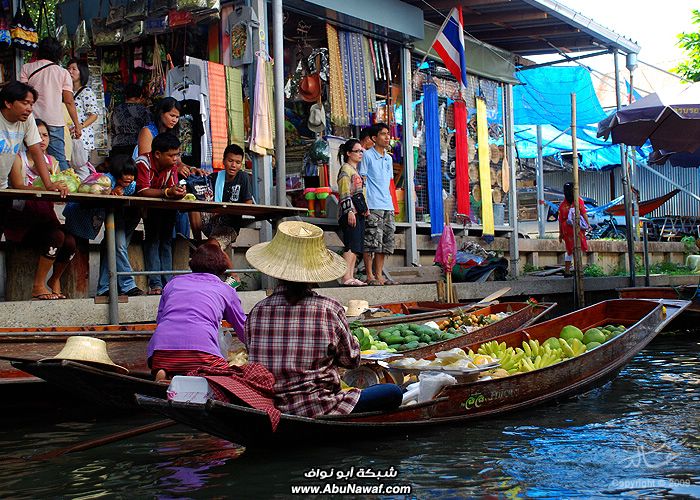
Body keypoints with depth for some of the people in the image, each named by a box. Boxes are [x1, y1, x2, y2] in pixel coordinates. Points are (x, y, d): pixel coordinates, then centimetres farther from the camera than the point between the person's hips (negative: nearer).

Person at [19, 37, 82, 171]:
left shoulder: (26, 68, 8)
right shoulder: (63, 73, 6)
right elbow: (69, 101, 3)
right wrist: (77, 125, 6)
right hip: (55, 122, 0)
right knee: (59, 159, 2)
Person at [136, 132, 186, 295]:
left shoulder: (172, 165, -7)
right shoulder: (143, 162, -23)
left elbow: (172, 190, -12)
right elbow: (142, 191, -33)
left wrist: (178, 192, -36)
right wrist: (167, 192, -44)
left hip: (164, 207, 5)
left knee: (166, 239, -12)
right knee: (153, 238, -22)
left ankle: (167, 283, -11)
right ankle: (155, 284, -23)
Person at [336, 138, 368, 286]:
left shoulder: (356, 170, 23)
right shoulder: (345, 169, -6)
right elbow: (344, 193, -15)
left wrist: (365, 209, 21)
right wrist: (350, 211, -21)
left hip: (358, 213, 10)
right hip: (350, 213, -10)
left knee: (356, 246, 6)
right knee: (351, 245, -15)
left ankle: (350, 277, 7)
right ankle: (346, 277, -19)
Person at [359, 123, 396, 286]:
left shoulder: (389, 158, 19)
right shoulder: (367, 155, -2)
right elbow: (361, 181, -6)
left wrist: (390, 203, 18)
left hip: (388, 206, 7)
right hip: (373, 206, -7)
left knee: (386, 243, 6)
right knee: (372, 242, -9)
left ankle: (379, 275, 11)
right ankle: (370, 276, -4)